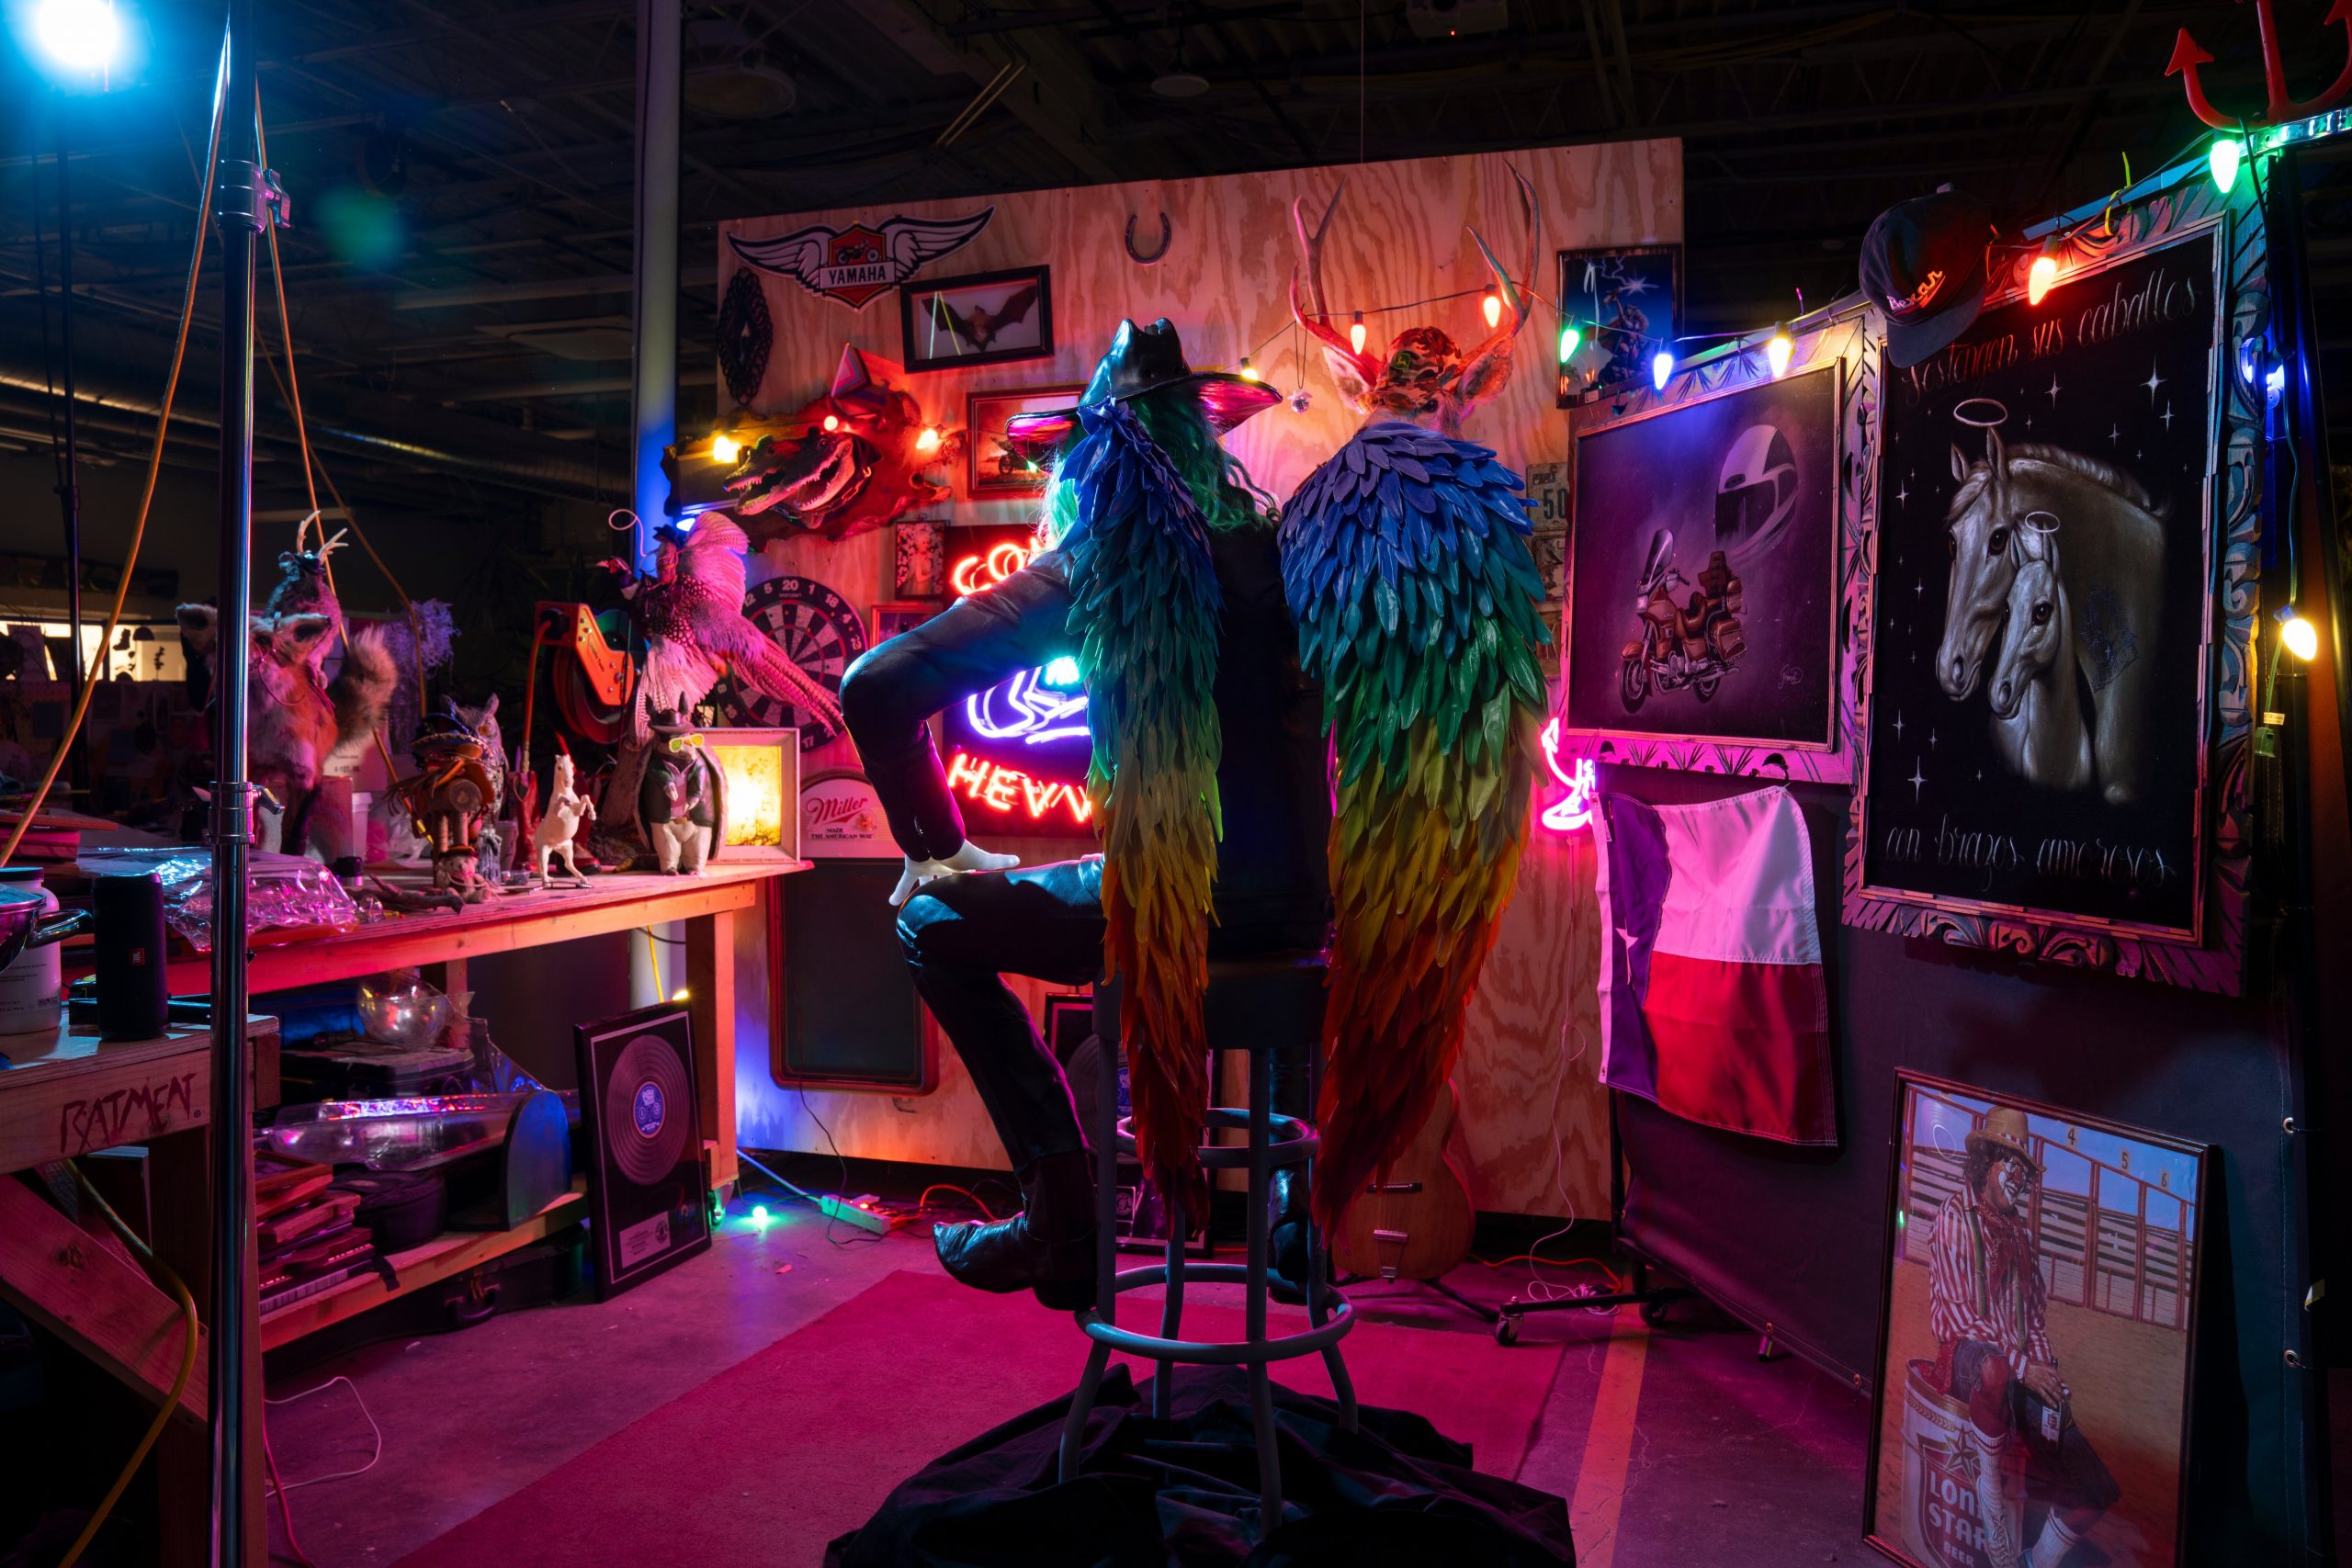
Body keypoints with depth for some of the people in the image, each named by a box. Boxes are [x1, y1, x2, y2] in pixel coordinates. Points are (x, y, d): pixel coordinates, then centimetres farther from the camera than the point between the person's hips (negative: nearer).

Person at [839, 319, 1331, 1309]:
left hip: (1158, 913, -4)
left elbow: (877, 690, -8)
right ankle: (1302, 1214, 37)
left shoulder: (1087, 576, -4)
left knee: (930, 921, 17)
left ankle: (1064, 1217, 13)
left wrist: (936, 848, 4)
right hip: (1298, 910, 5)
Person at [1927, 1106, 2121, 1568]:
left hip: (2024, 1372, 7)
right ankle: (1988, 1490, -27)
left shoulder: (2019, 1231, 21)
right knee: (1996, 1367, -44)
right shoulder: (1956, 1218, -1)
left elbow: (2036, 1315, 19)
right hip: (1968, 1356, -6)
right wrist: (2023, 1367, -17)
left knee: (2094, 1492, -7)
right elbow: (1953, 1314, -10)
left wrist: (2047, 1370, 0)